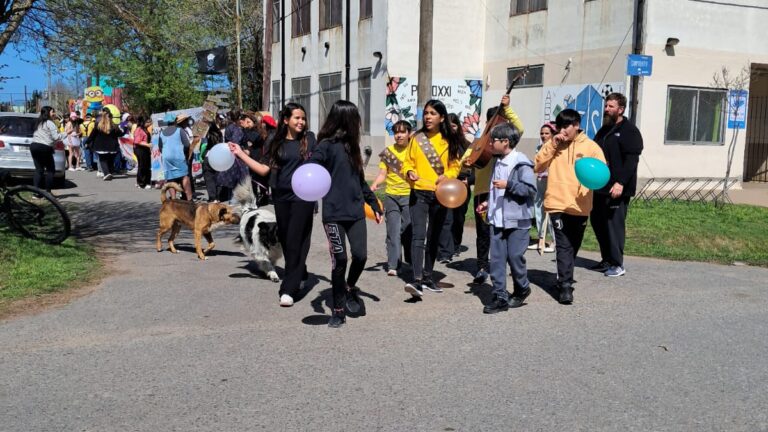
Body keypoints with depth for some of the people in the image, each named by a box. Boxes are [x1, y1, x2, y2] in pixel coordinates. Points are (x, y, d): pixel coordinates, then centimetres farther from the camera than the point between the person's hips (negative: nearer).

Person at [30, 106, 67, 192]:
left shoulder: (38, 122, 21)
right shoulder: (50, 123, -6)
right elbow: (56, 137, -13)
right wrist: (66, 134, -3)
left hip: (34, 146, 8)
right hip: (44, 147, -8)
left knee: (38, 169, 7)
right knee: (50, 169, 3)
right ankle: (48, 192, 0)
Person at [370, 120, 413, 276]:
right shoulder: (388, 151, 6)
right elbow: (382, 174, 4)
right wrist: (374, 185, -13)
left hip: (409, 195, -1)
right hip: (391, 196, 1)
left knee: (408, 230, 3)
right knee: (393, 231, -2)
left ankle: (411, 261, 20)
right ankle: (393, 265, -2)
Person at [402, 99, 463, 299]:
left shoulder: (450, 141, 4)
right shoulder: (417, 138, 1)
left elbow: (455, 166, 8)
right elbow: (407, 162, 5)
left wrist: (447, 176, -11)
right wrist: (409, 172, -16)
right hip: (419, 193, -2)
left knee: (433, 238, 12)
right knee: (419, 236, -16)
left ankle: (427, 277, 24)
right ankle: (417, 280, -23)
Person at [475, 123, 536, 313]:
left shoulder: (521, 163, -12)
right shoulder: (498, 162, 13)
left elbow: (531, 189, -16)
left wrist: (508, 185, -22)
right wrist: (489, 203, 15)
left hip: (517, 220, -7)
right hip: (497, 219, 7)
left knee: (515, 256, 1)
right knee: (496, 258, 3)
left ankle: (522, 289, 26)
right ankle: (500, 297, 9)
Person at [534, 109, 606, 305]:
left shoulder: (590, 146, 2)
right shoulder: (553, 145, 6)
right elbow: (537, 166, -3)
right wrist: (552, 145, -10)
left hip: (580, 205, 1)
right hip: (557, 204, -1)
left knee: (573, 246, 15)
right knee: (563, 245, -10)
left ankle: (563, 278, 33)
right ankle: (565, 286, -11)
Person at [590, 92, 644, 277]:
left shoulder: (629, 131, -7)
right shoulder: (603, 130, 19)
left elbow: (632, 160, -16)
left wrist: (620, 182, -24)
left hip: (617, 188, -8)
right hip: (600, 186, 8)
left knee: (614, 224, -6)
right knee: (597, 221, 11)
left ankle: (617, 264, 3)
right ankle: (607, 260, 23)